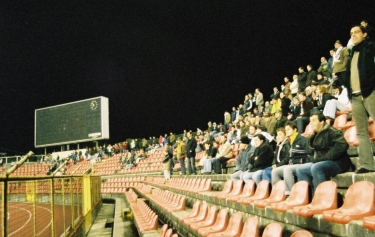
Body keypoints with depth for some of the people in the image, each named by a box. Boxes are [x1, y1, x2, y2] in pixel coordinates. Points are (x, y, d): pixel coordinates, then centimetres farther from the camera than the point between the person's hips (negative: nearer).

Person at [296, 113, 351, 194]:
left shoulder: (331, 131, -9)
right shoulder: (316, 135, 16)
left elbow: (342, 145, -23)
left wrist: (326, 157, -21)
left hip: (337, 162, -9)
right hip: (320, 163, 9)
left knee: (316, 168, -34)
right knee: (300, 169, 1)